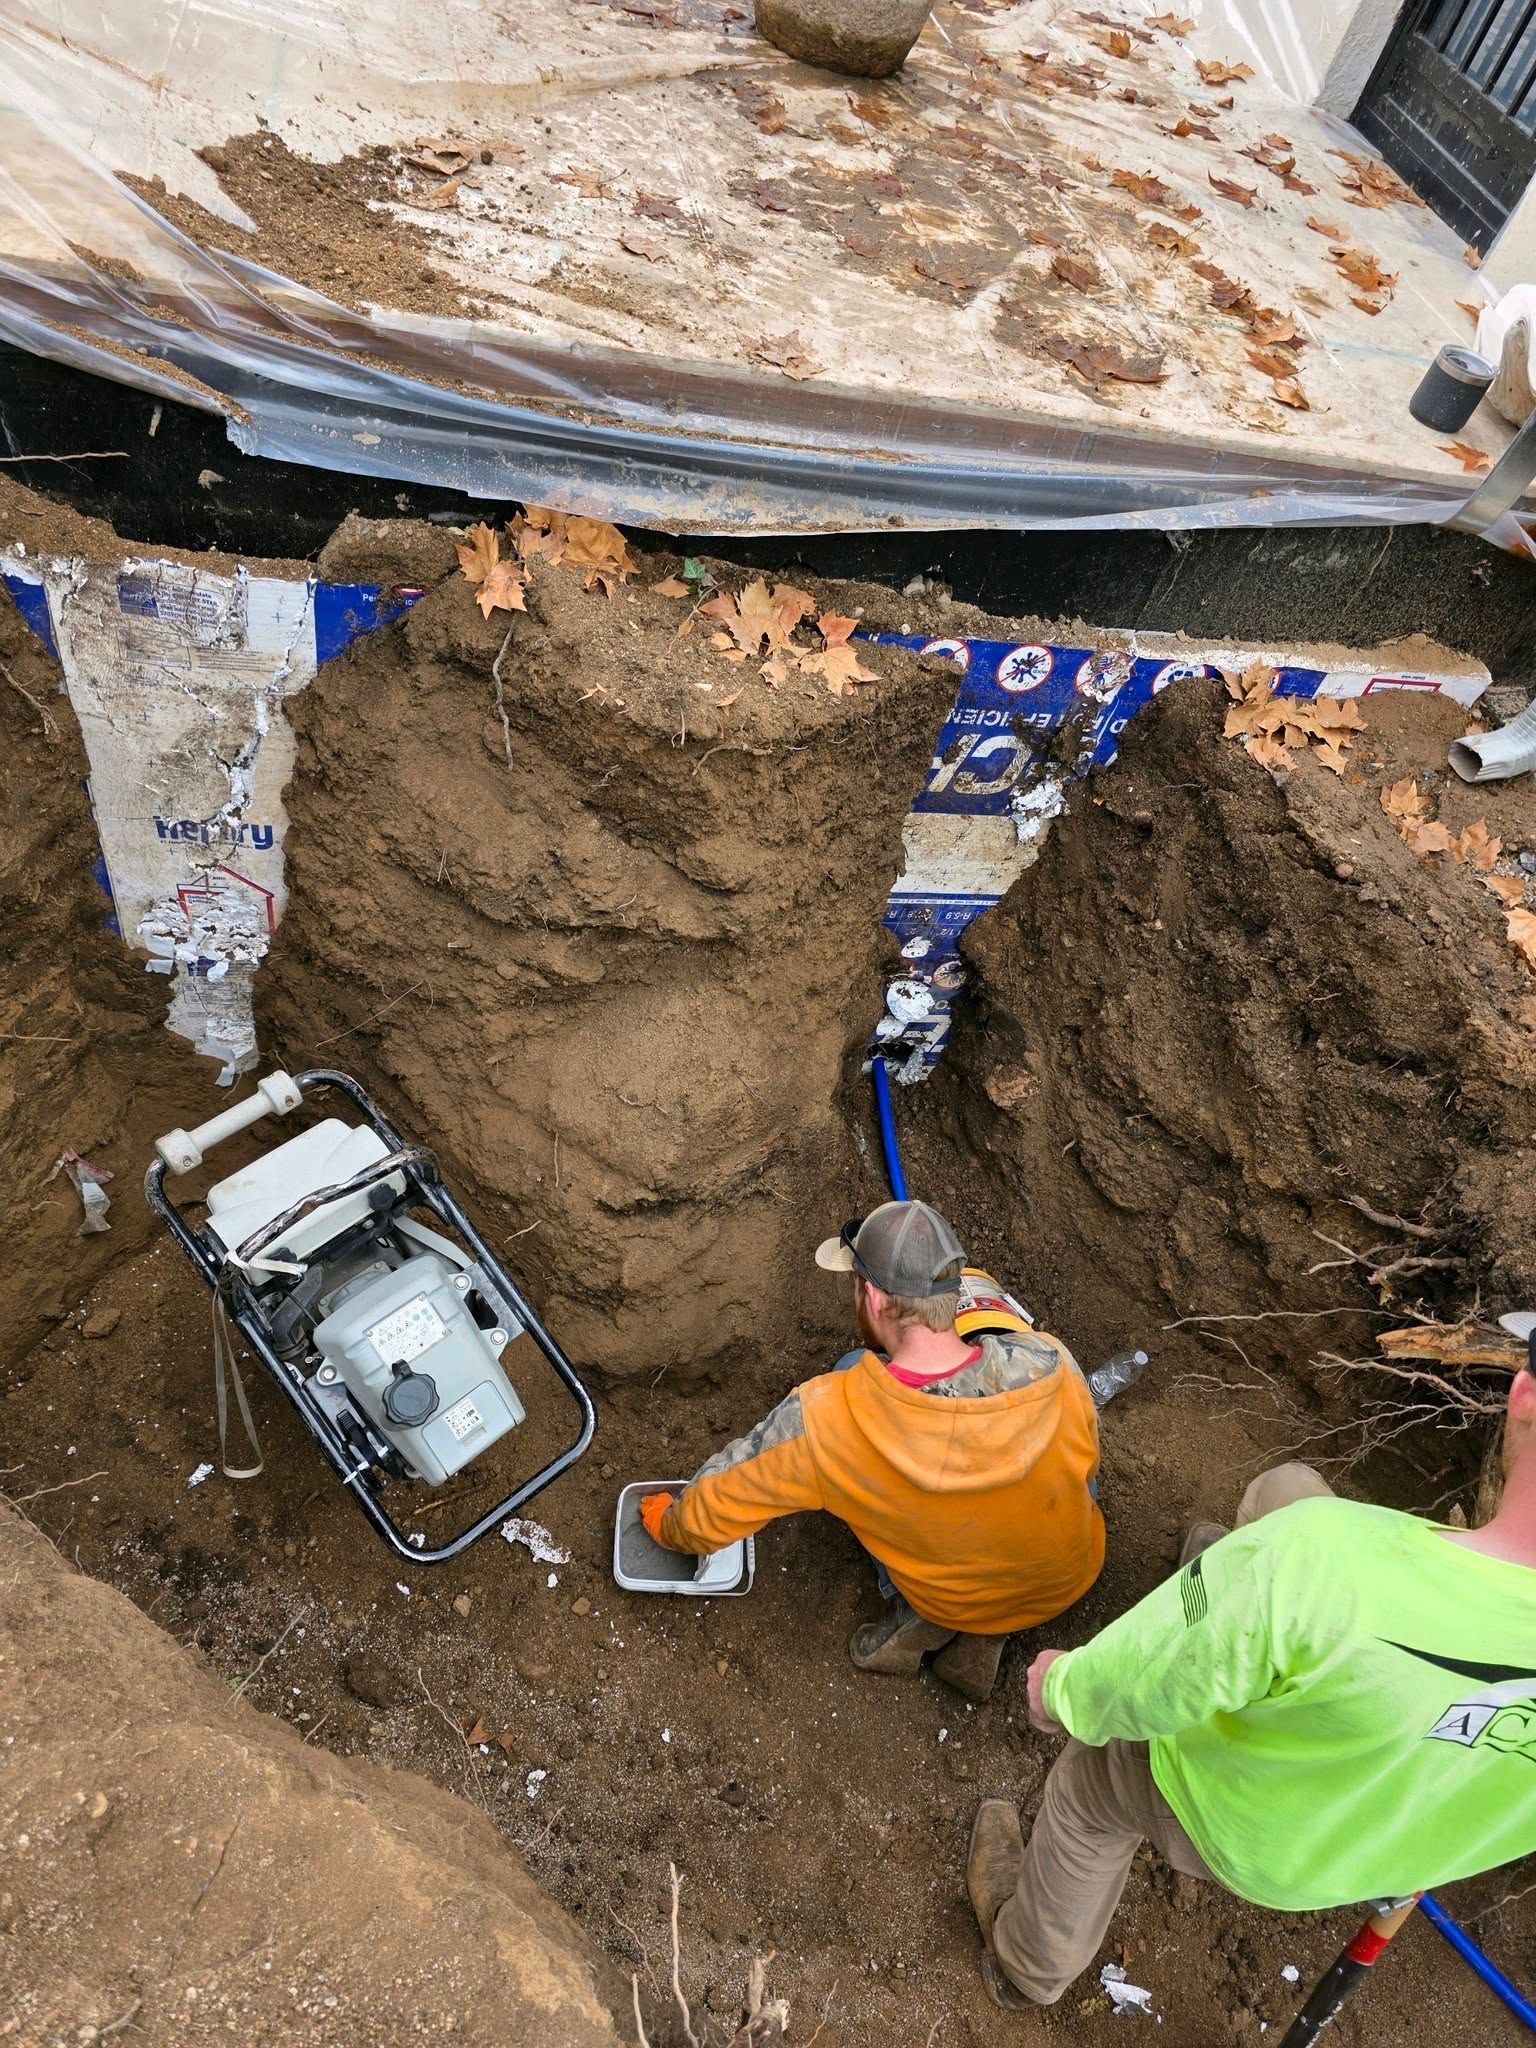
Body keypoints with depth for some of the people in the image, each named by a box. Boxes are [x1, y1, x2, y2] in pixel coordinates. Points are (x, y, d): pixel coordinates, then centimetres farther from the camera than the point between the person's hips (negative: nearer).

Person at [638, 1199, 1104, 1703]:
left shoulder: (825, 1418, -32)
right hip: (1070, 1578, 1)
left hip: (949, 1599, -1)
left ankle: (919, 1618, 8)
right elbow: (1084, 1463, -6)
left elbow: (714, 1512, -15)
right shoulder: (1053, 1368, -30)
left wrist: (668, 1523, 9)